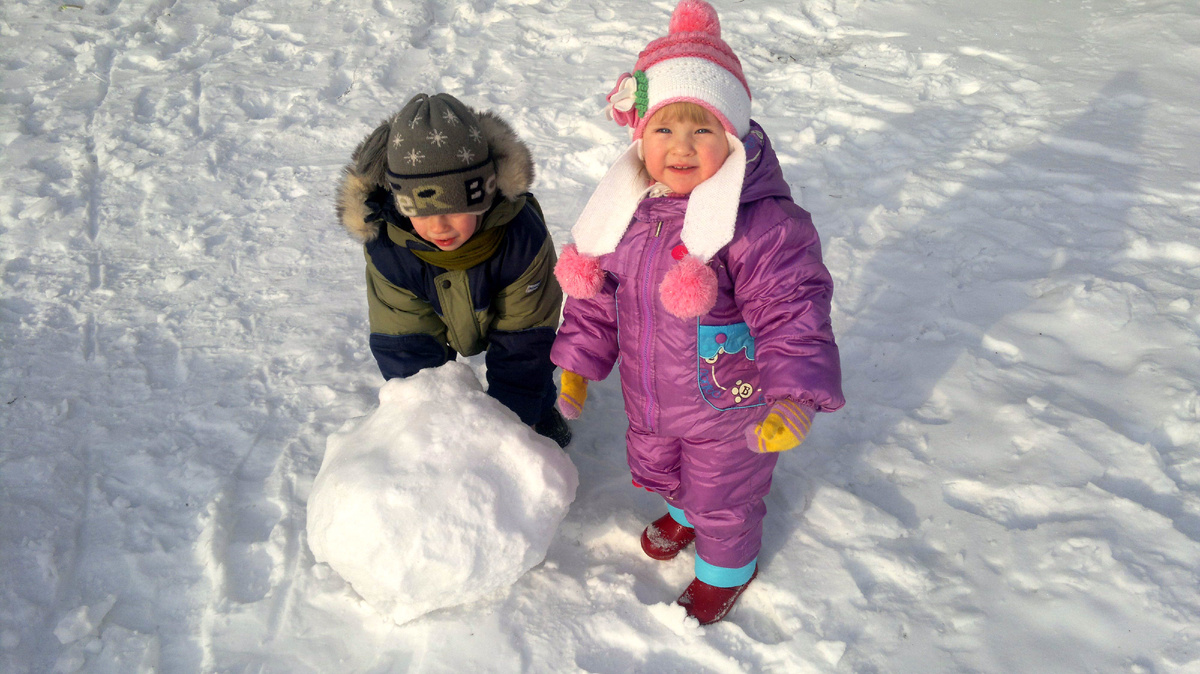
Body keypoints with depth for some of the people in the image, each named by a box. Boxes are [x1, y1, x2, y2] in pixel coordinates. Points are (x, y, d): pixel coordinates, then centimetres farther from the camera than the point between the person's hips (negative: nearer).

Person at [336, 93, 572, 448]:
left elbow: (524, 340, -31)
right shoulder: (385, 249, -38)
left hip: (503, 315, 0)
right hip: (433, 323, 1)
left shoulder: (522, 235, -42)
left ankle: (541, 410, 46)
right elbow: (406, 345, -27)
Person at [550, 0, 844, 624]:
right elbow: (597, 292, 3)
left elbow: (792, 309, -31)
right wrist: (576, 366, 3)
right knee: (654, 468, 33)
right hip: (649, 401, 6)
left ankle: (727, 567, 52)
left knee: (723, 496, 19)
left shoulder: (761, 222, -30)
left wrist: (794, 395, -43)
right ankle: (686, 511, 68)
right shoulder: (626, 210, -9)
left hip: (727, 408, -6)